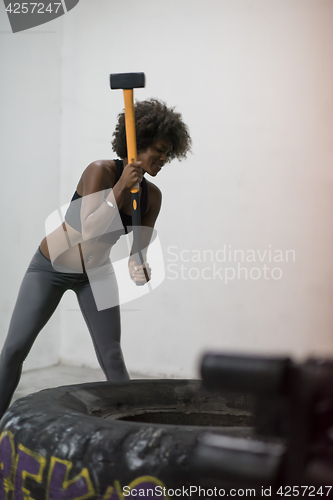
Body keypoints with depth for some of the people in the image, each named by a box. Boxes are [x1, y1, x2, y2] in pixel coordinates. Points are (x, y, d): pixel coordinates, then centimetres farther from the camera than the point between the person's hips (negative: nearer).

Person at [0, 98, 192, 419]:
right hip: (51, 268, -4)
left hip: (96, 273, 4)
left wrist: (138, 267, -28)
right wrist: (121, 187, -39)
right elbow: (90, 230, -35)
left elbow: (139, 248, -6)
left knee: (112, 357, -1)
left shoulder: (152, 196, -9)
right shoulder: (100, 171, -25)